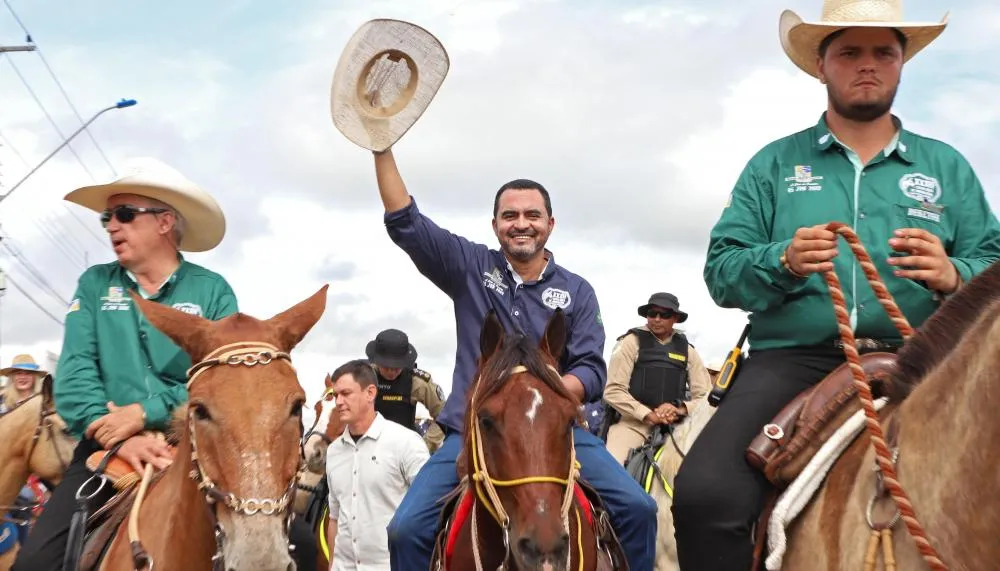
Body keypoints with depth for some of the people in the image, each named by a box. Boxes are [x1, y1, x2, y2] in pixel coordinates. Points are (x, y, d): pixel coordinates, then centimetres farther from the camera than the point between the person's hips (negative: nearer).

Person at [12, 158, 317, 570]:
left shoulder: (212, 290, 5)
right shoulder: (94, 284, 10)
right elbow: (74, 371, -1)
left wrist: (146, 413, -16)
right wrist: (114, 434, -18)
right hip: (108, 448, 1)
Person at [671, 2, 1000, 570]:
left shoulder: (947, 167, 18)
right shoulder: (774, 164, 14)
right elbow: (722, 270, 5)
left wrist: (952, 277, -13)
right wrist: (783, 262, -16)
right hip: (793, 358, -1)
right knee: (705, 497, -27)